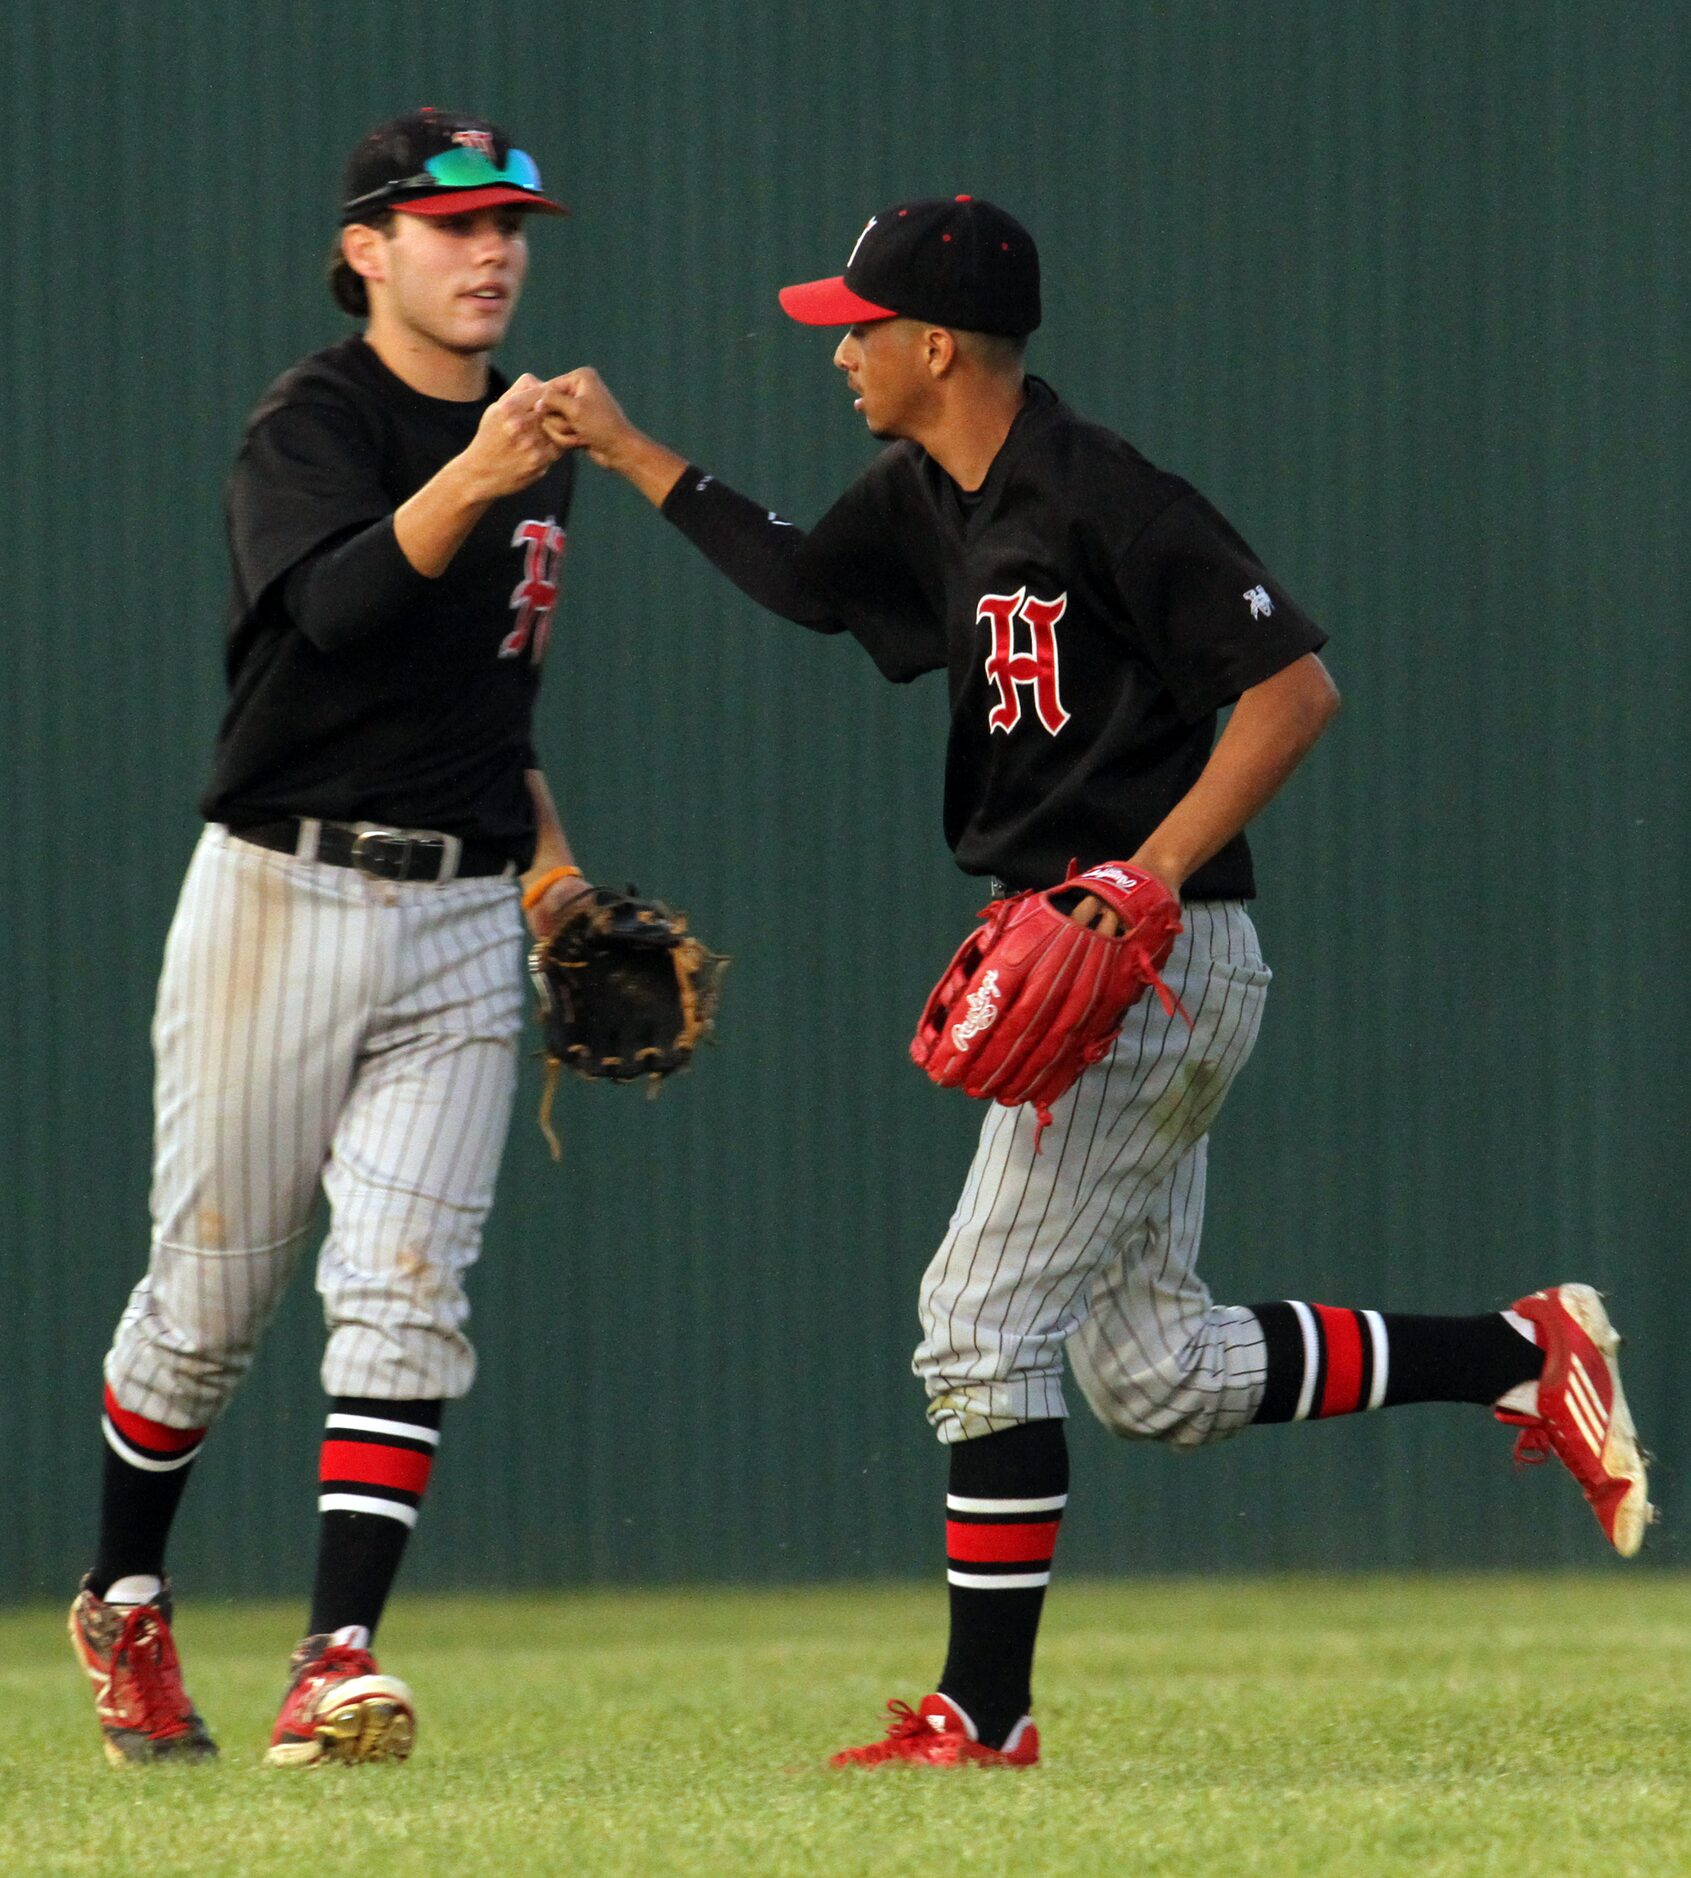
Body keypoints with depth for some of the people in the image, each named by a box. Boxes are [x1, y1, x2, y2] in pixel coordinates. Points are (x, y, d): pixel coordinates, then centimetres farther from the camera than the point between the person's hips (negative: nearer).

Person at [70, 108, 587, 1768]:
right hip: (282, 895, -5)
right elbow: (335, 605, -31)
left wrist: (544, 849, 16)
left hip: (462, 926, 5)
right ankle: (123, 1602, 26)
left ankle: (336, 1661, -15)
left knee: (402, 1290, -10)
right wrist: (469, 487, -47)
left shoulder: (529, 449, 12)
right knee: (212, 1291, 4)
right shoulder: (309, 425, -10)